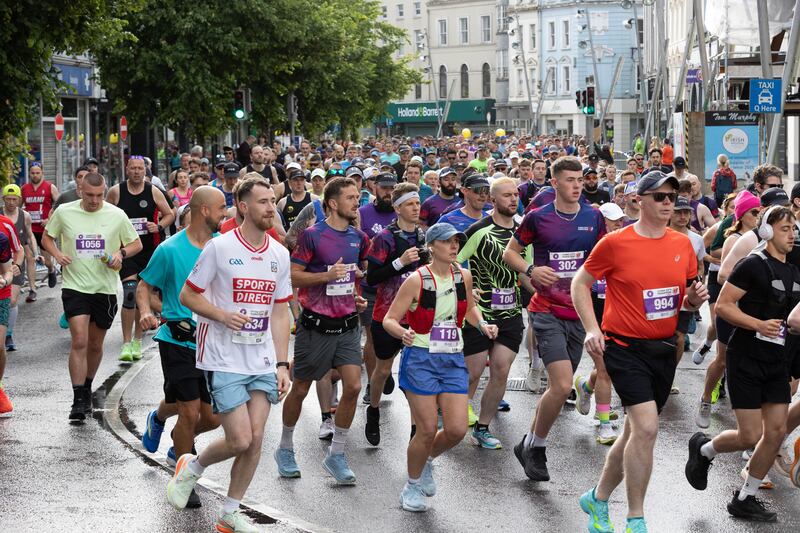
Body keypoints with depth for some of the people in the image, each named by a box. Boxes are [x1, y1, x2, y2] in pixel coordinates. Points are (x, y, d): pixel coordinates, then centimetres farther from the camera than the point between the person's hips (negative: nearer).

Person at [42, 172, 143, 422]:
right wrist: (57, 254, -9)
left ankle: (87, 389, 36)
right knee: (79, 342, -15)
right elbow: (46, 238, 12)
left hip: (105, 288, 2)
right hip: (75, 286, -2)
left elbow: (136, 244, 9)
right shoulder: (64, 212, -3)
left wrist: (121, 253, -12)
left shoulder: (116, 215, -2)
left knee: (95, 345, 13)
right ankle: (78, 401, -13)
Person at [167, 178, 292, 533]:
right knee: (240, 440, -11)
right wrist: (223, 316, -20)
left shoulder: (279, 254, 7)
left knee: (255, 439, 0)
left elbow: (280, 312, 11)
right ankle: (191, 467, 20)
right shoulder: (220, 247, -8)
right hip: (224, 360, -5)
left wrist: (282, 363, 5)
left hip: (263, 361, 5)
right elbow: (187, 296, -3)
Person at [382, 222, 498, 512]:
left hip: (453, 359, 5)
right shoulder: (417, 280, -12)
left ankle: (427, 460, 29)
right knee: (427, 431, -5)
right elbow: (389, 320, -10)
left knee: (456, 430, -4)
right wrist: (403, 333, -30)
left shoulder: (463, 276, 3)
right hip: (420, 360, -5)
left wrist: (482, 324, 3)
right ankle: (412, 487, 18)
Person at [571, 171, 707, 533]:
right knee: (646, 427, -19)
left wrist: (694, 299, -6)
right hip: (624, 347, -6)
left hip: (664, 349, 6)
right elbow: (580, 283, -1)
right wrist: (592, 329, -13)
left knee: (636, 432, 14)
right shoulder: (615, 243, -10)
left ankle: (598, 499, 35)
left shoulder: (683, 244, 5)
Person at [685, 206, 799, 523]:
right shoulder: (753, 265, -11)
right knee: (750, 436, -7)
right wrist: (760, 324, -24)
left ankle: (745, 499, 15)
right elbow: (723, 306, -15)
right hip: (746, 359, -7)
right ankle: (703, 449, 24)